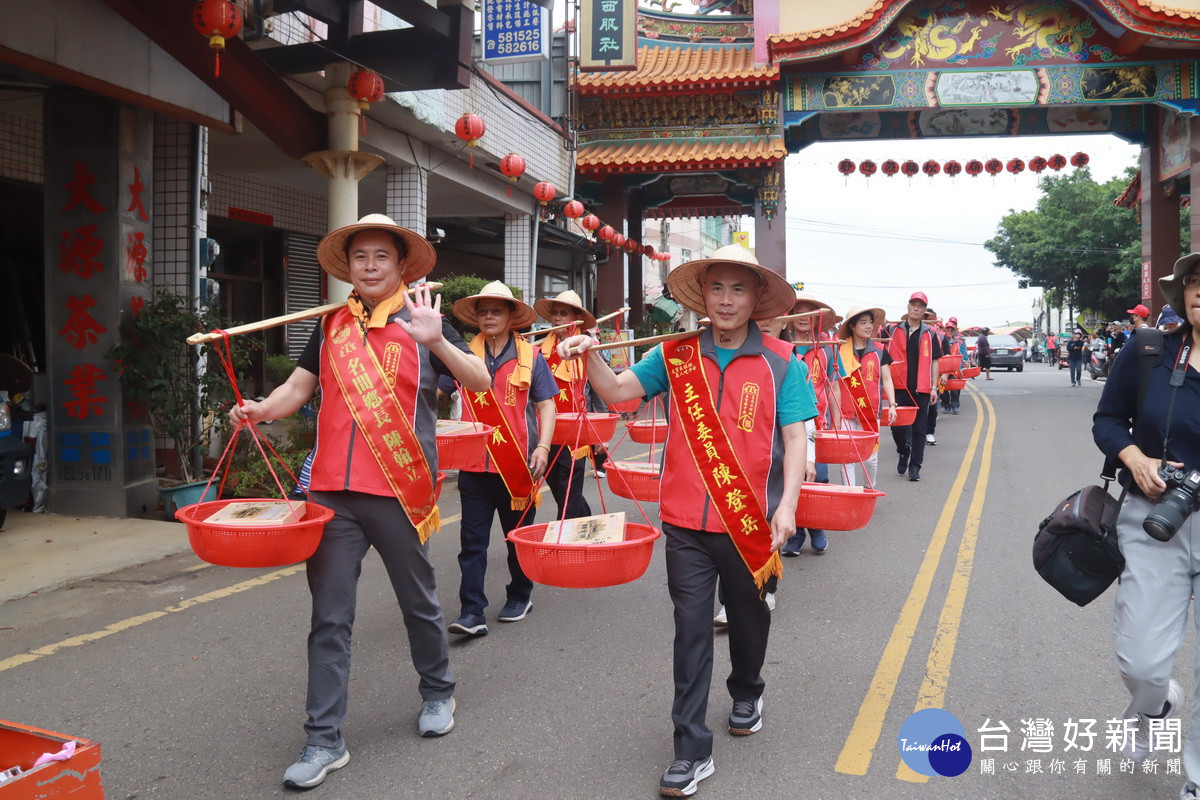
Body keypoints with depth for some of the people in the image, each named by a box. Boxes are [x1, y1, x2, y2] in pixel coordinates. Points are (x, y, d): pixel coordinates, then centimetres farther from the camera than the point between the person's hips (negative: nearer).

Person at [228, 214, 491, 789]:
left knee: (418, 603, 14)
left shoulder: (419, 321, 0)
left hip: (399, 490, -2)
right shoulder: (331, 325, 11)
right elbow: (299, 387, 14)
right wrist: (261, 409, -6)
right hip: (331, 490, 3)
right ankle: (324, 741, 13)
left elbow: (480, 382, -8)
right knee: (329, 618, 4)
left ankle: (438, 693, 38)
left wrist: (437, 342, -24)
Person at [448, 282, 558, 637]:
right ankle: (472, 613, 1)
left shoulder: (530, 357, 2)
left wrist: (543, 446, -11)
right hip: (475, 462, 1)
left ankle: (520, 596, 32)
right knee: (472, 540, -2)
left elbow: (546, 405, 1)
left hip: (519, 464, 0)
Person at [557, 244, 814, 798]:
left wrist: (787, 503, -17)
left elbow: (794, 438, -6)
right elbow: (617, 391, 0)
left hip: (750, 519, 0)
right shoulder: (676, 356, 3)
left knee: (748, 617, 20)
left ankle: (747, 694, 49)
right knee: (691, 627, 4)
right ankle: (692, 748, 13)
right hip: (686, 521, 1)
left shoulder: (781, 364, -3)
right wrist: (590, 356, -20)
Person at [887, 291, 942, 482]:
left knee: (919, 429, 3)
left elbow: (934, 361, 9)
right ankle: (904, 452, 26)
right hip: (900, 386, 0)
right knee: (897, 426, -3)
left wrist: (934, 387, 1)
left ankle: (915, 466, 11)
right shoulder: (895, 330, 5)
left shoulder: (930, 334, 7)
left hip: (921, 388, 1)